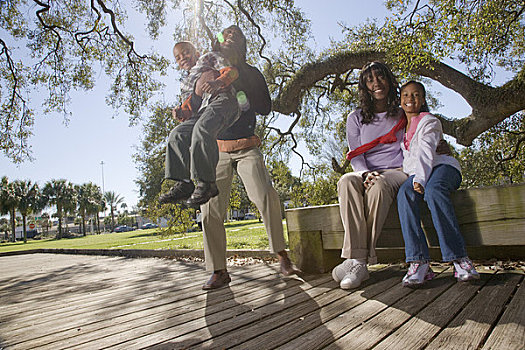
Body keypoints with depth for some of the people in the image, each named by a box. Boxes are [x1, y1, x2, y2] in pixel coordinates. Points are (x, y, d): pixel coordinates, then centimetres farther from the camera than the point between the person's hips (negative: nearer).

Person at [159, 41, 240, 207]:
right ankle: (184, 183, -18)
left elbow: (231, 71, 8)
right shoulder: (185, 83, 39)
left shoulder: (209, 57, 26)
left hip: (222, 99, -6)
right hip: (202, 111, 6)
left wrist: (218, 82, -14)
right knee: (177, 135, -14)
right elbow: (190, 107, 23)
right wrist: (181, 112, -3)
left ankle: (206, 182, -31)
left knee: (201, 128, -33)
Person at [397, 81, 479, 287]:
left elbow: (426, 152, -12)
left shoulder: (429, 121, 6)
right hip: (417, 174, 3)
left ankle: (460, 258, -38)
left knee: (433, 191, -39)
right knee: (404, 194, -33)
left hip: (442, 166, -3)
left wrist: (420, 178, -26)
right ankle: (419, 262, -42)